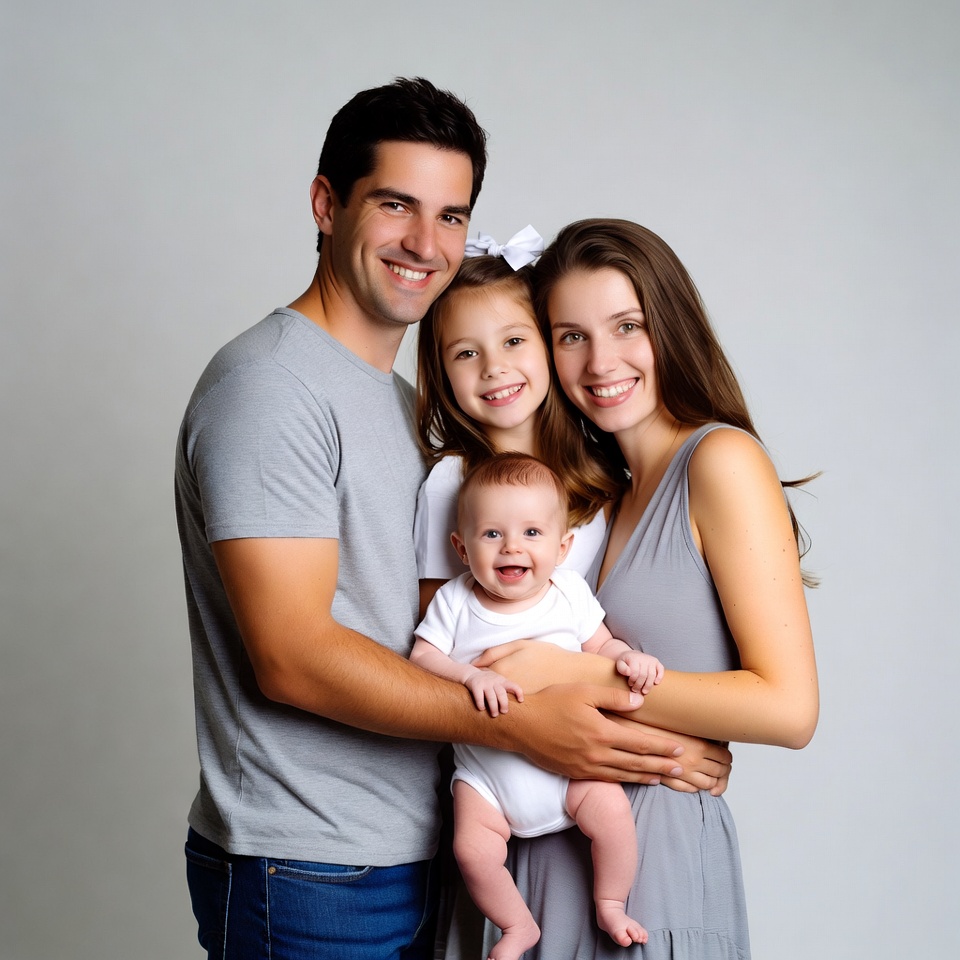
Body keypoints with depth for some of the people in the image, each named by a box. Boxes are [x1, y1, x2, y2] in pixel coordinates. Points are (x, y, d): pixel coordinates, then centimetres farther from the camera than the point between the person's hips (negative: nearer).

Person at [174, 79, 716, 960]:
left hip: (415, 854, 8)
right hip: (307, 879, -8)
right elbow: (291, 656, -22)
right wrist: (520, 726, -22)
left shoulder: (403, 400, 14)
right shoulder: (271, 385, -15)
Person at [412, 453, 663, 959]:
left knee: (613, 813, -19)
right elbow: (421, 659, -10)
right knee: (473, 850, -17)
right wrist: (470, 676, -27)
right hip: (486, 770, 0)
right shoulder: (454, 602, -6)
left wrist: (630, 658, -16)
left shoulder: (571, 593, -3)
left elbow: (600, 645, 6)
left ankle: (610, 906, 11)